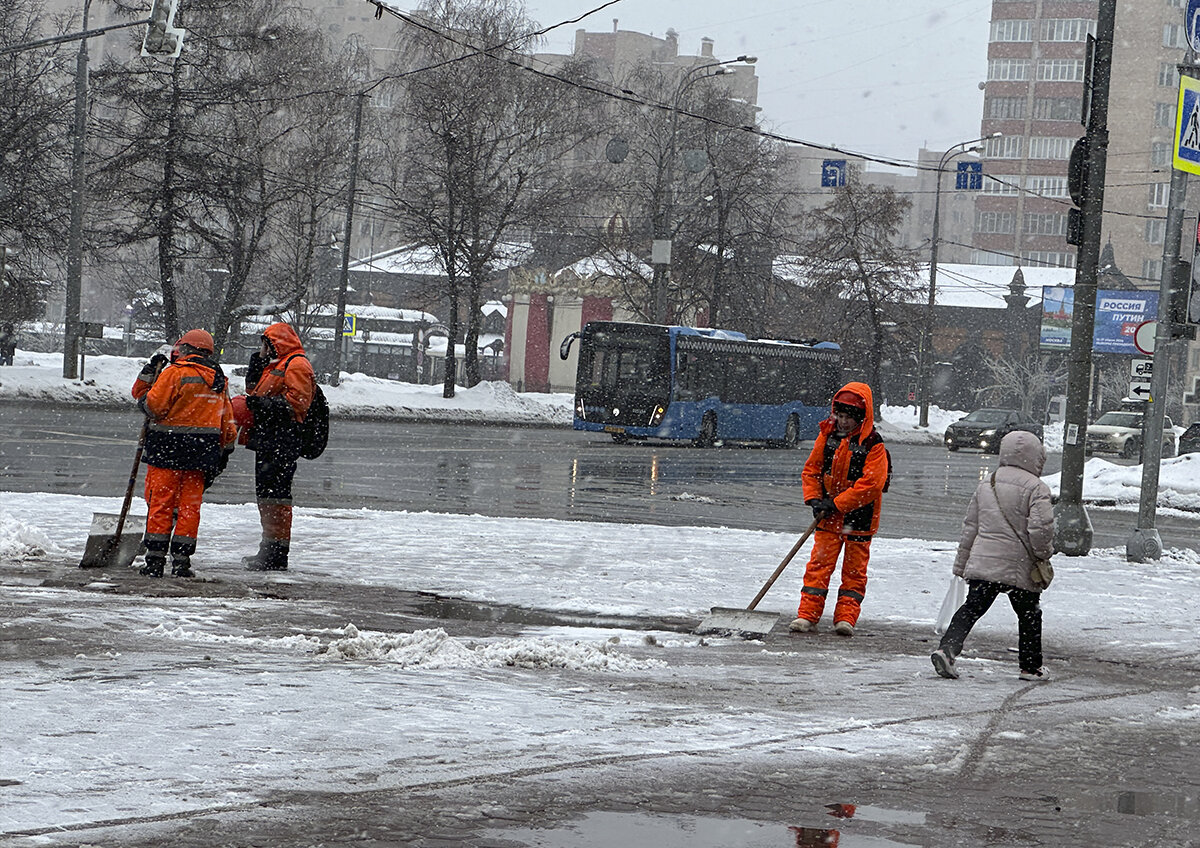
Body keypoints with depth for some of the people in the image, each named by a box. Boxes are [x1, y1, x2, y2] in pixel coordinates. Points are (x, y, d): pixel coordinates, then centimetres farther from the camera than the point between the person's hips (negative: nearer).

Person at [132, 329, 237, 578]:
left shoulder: (175, 372, -9)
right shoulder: (218, 380, 12)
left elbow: (152, 404, -11)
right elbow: (227, 422, 16)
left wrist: (149, 371, 5)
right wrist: (225, 450, 24)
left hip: (168, 447, -5)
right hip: (201, 452, 5)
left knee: (161, 502, 0)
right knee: (190, 505, 8)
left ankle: (155, 559, -2)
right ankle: (181, 560, 6)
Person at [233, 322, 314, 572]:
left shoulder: (296, 365, -7)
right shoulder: (274, 366, 26)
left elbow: (296, 401, -17)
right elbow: (253, 391, 28)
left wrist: (265, 404, -21)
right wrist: (256, 365, 16)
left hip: (282, 443, -11)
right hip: (267, 442, 11)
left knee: (275, 493, -13)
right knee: (264, 494, 14)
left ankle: (277, 553, -14)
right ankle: (268, 551, 20)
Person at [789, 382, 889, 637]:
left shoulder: (872, 444, -14)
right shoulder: (828, 436, 1)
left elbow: (871, 484, -20)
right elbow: (811, 469, 9)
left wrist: (836, 504, -21)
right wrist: (814, 499, -7)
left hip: (859, 517, -3)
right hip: (828, 515, 3)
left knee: (855, 568, 4)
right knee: (819, 563, -1)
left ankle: (846, 616, 10)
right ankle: (807, 614, 0)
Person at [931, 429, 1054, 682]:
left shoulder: (985, 486, 13)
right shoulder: (1036, 488, -8)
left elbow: (970, 527, 16)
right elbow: (1040, 527, -19)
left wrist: (961, 564, 21)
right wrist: (1044, 554, -1)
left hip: (981, 563, 5)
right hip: (1019, 566, -5)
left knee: (971, 608, 4)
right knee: (1028, 615, 11)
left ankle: (947, 649, -13)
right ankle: (1031, 666, 17)